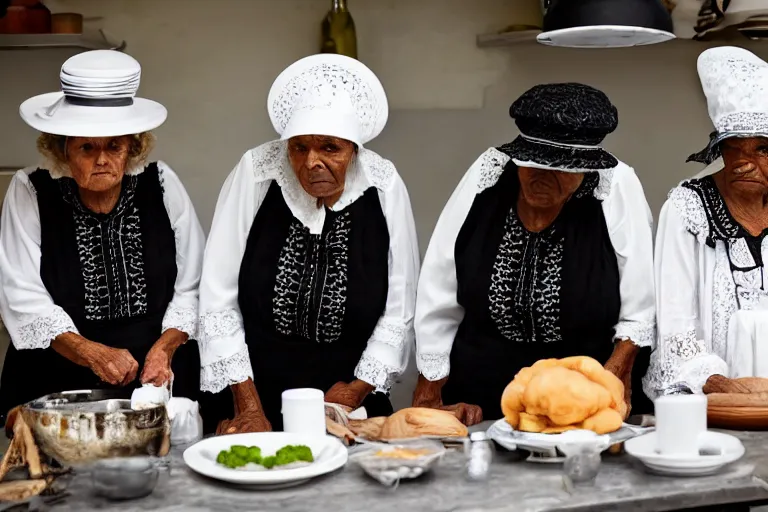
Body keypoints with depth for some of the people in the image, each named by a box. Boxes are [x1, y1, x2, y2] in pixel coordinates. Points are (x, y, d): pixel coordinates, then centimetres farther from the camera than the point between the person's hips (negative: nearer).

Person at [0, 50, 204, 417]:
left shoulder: (162, 186, 3)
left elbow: (191, 287, 4)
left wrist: (164, 348, -12)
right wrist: (91, 353, -17)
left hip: (159, 379, 1)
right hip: (58, 384, 0)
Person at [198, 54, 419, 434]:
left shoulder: (385, 187, -4)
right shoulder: (254, 173, -8)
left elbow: (399, 311, 1)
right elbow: (218, 298, -4)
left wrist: (356, 391, -4)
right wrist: (249, 407, -5)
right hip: (259, 398, -1)